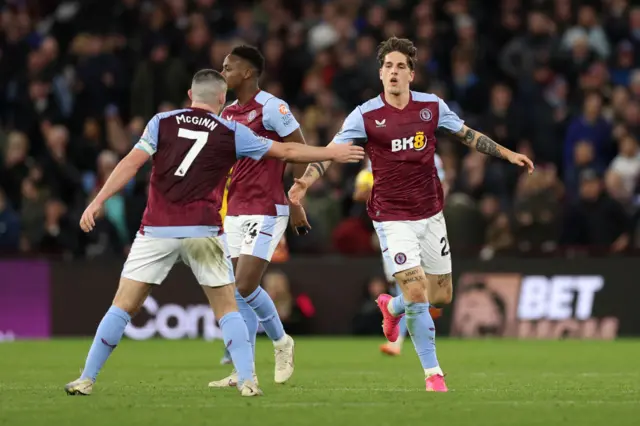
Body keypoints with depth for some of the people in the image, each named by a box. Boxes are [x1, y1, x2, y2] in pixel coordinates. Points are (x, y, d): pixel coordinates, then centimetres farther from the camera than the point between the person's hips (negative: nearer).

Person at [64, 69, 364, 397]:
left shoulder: (162, 122, 6)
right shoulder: (231, 133, 5)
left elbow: (132, 163, -5)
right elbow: (286, 152, 12)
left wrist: (98, 202, -6)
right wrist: (333, 154, 24)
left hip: (157, 230, 1)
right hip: (203, 231, -1)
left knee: (123, 306, 5)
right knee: (227, 309, 10)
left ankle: (86, 379, 4)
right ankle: (247, 380, -2)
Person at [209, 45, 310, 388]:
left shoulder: (270, 108, -11)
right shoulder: (227, 114, 13)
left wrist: (296, 202, -10)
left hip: (265, 212, -8)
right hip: (234, 214, 8)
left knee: (244, 288, -12)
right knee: (237, 291, 4)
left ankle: (280, 341, 12)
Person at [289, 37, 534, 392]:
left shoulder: (432, 106, -1)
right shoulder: (366, 115, -11)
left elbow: (467, 135, 13)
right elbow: (332, 150, -16)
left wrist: (507, 154, 10)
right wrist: (307, 179, -33)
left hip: (430, 214, 4)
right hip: (392, 218, -4)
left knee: (442, 295, 10)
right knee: (417, 292, -15)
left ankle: (393, 307, 43)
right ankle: (433, 373, -1)